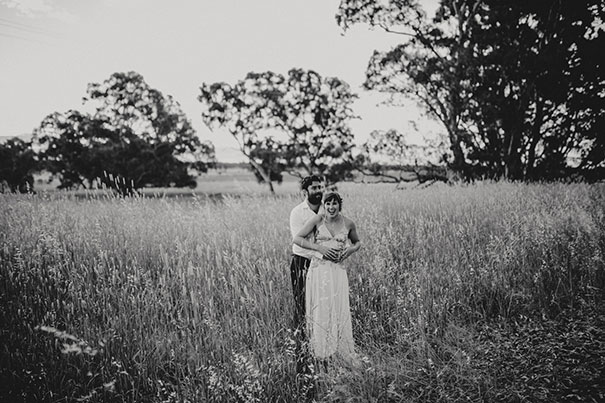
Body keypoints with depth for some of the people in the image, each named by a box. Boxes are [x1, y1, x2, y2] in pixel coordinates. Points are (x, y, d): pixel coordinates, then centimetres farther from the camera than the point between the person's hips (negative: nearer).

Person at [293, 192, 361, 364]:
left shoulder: (348, 223, 4)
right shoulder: (317, 220, -3)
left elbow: (357, 242, 21)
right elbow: (297, 238, -4)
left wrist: (350, 250, -2)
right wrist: (318, 247, -13)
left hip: (338, 269, 2)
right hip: (319, 268, -2)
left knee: (340, 309, 1)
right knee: (320, 309, 2)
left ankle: (344, 353, 13)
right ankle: (320, 352, 16)